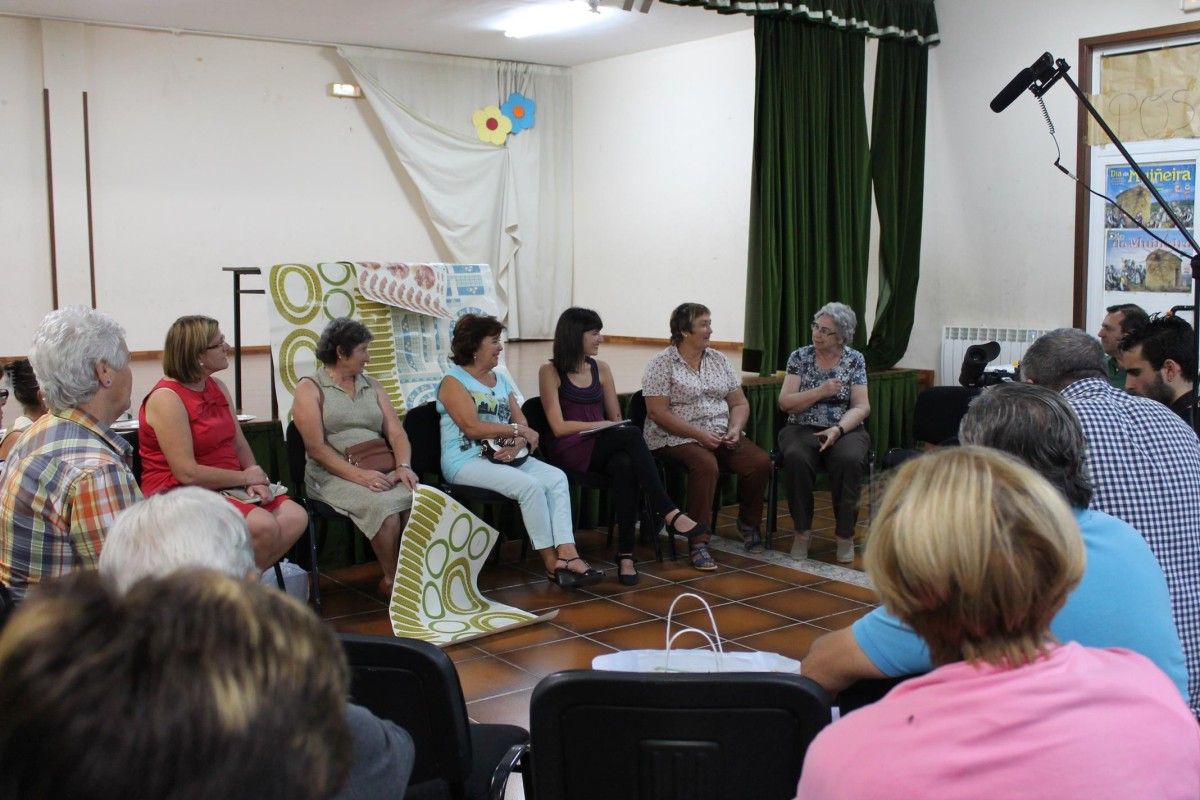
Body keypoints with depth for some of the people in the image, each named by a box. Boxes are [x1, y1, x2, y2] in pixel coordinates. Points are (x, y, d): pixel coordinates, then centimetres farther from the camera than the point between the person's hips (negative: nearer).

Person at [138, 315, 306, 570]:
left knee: (295, 517, -12)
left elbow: (239, 444, 13)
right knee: (263, 526, -28)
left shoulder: (217, 387, 11)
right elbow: (187, 474, -20)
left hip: (226, 489, 8)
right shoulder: (166, 398, -14)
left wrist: (257, 481, -6)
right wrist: (246, 477, -11)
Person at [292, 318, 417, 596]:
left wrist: (404, 466, -9)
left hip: (381, 472, 5)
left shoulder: (372, 386, 20)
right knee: (386, 506, -32)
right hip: (333, 476, -5)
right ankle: (392, 581, -12)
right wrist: (359, 475, -19)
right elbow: (316, 448, -8)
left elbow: (396, 432, 12)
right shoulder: (310, 388, 3)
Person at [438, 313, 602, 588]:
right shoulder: (453, 381, -2)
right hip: (467, 461, -7)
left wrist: (517, 444, -10)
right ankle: (551, 562, -19)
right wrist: (517, 431, -10)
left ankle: (567, 553, -29)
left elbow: (523, 424, 13)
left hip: (505, 456, 7)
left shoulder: (501, 380, 20)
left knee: (557, 477, -19)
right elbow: (472, 427, -15)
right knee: (530, 485, -29)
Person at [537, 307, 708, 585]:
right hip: (569, 451, -4)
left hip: (604, 447, 4)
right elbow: (559, 426, -7)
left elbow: (616, 417, 15)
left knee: (625, 465, -35)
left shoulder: (601, 369, 16)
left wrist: (613, 428, -8)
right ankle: (669, 512, -35)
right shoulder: (550, 372, 0)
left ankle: (626, 554, -37)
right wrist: (602, 424, -10)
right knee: (631, 435, -33)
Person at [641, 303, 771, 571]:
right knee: (706, 465, -36)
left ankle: (748, 523, 7)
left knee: (760, 461, -18)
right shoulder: (662, 364, -5)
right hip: (677, 437, -5)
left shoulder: (719, 360, 13)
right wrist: (700, 435, -19)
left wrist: (735, 429, -7)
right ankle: (698, 543, -28)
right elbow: (657, 412, -13)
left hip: (721, 436, 6)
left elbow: (740, 403, 14)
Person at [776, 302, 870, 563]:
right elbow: (784, 402, -1)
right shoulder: (800, 357, 5)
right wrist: (821, 391, -14)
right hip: (802, 429, 0)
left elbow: (862, 407, -2)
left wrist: (838, 430, -20)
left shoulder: (855, 360, 4)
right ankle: (802, 531, -19)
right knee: (796, 458, -34)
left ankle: (845, 534, -19)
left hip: (845, 429, 0)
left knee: (848, 459, -35)